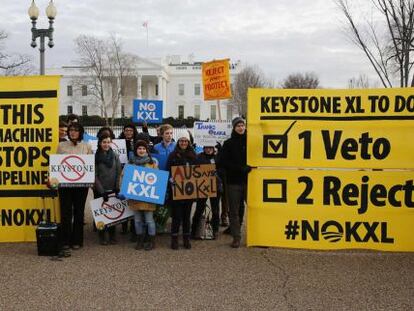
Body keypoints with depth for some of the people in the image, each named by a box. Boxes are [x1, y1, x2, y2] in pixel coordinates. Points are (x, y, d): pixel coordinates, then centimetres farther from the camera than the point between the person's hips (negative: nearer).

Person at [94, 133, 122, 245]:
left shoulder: (115, 156, 4)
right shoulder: (95, 157, -4)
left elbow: (119, 173, 3)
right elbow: (94, 176, -6)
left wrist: (117, 188, -7)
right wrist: (102, 191, -11)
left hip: (112, 189, 2)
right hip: (100, 190, -2)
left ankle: (112, 235, 14)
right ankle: (102, 236, 14)